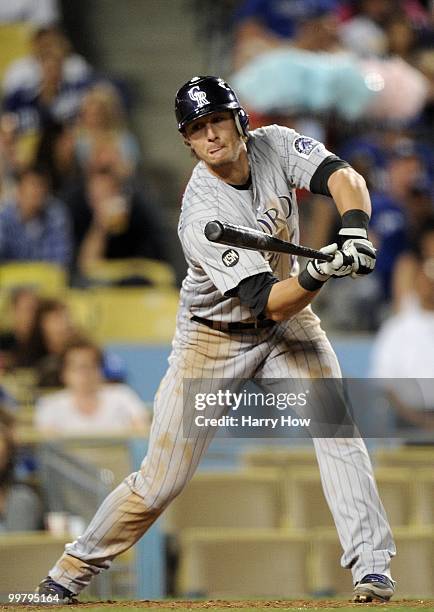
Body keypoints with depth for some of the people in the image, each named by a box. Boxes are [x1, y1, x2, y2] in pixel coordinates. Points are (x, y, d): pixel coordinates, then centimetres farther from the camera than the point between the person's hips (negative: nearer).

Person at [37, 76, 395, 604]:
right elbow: (270, 303, -32)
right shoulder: (202, 220, -29)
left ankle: (372, 567, -17)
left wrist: (354, 229, -44)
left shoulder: (274, 146, -13)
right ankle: (70, 573, 13)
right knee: (160, 481, -4)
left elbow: (343, 177, -24)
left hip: (287, 324, 4)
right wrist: (315, 275, -52)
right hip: (214, 338, -4)